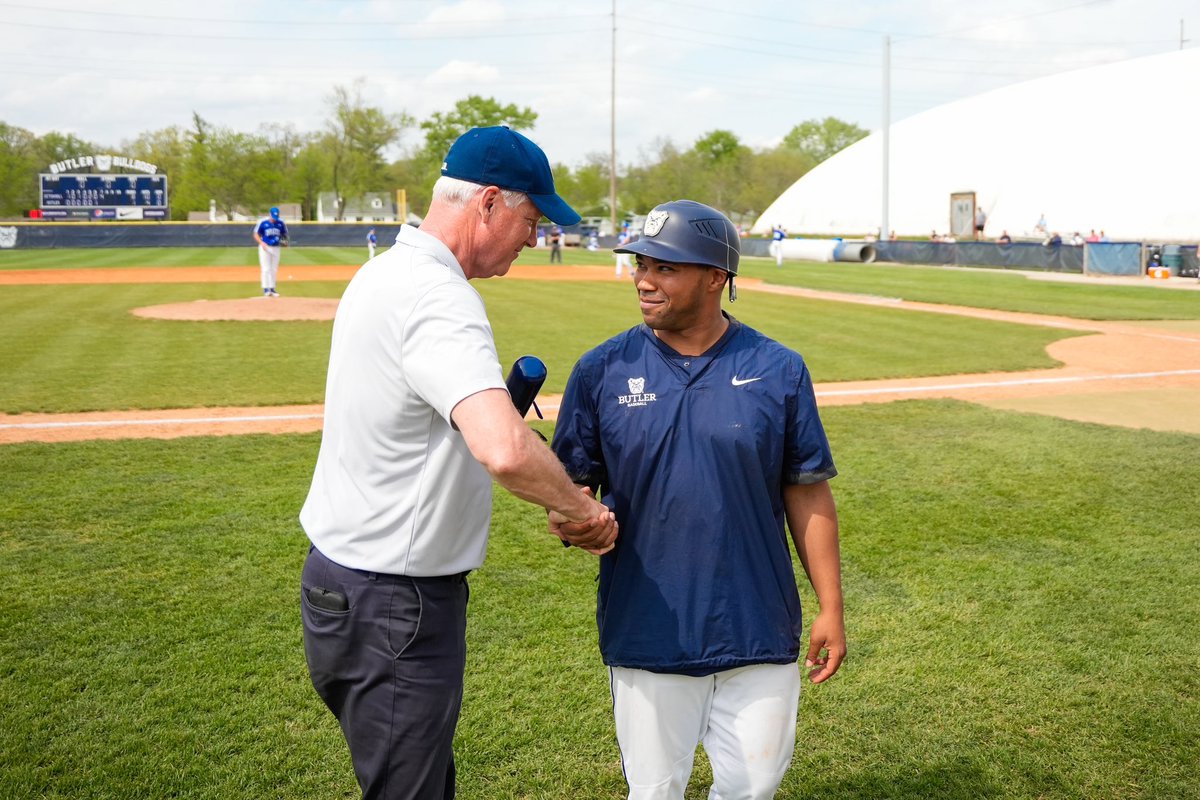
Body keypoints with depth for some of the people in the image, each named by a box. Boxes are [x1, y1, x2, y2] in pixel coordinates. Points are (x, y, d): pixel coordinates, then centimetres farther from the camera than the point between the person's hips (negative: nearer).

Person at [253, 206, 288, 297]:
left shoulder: (281, 223, -1)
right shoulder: (262, 222, -10)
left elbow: (284, 234, 12)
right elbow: (256, 235, -3)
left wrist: (284, 241, -9)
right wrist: (262, 243, -18)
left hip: (276, 248, 4)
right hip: (265, 248, -4)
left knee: (274, 270, 8)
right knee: (266, 269, -7)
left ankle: (272, 289, 16)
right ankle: (266, 289, -4)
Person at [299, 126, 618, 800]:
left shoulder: (385, 270, 7)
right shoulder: (438, 298, -24)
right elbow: (505, 453, -39)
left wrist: (498, 398, 10)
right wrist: (585, 510, -22)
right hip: (393, 609, -10)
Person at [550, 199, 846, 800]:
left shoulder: (778, 370, -2)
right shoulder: (603, 369, -1)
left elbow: (807, 493, 2)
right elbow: (570, 481, 4)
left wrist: (831, 609, 1)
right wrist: (571, 519, -20)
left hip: (758, 635, 0)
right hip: (646, 634, 0)